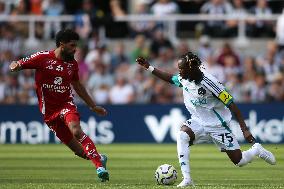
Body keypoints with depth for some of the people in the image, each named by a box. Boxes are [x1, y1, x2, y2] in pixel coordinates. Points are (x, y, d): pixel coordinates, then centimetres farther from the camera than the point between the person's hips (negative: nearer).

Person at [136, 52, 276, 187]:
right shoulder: (184, 79, -8)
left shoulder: (208, 82, -27)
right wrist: (148, 67, 11)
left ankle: (257, 150, 35)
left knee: (239, 161, -1)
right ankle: (187, 179, -30)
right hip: (198, 122, 5)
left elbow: (231, 105, -23)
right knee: (181, 135, -28)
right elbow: (170, 78, 17)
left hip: (218, 125, -5)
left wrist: (244, 129, -25)